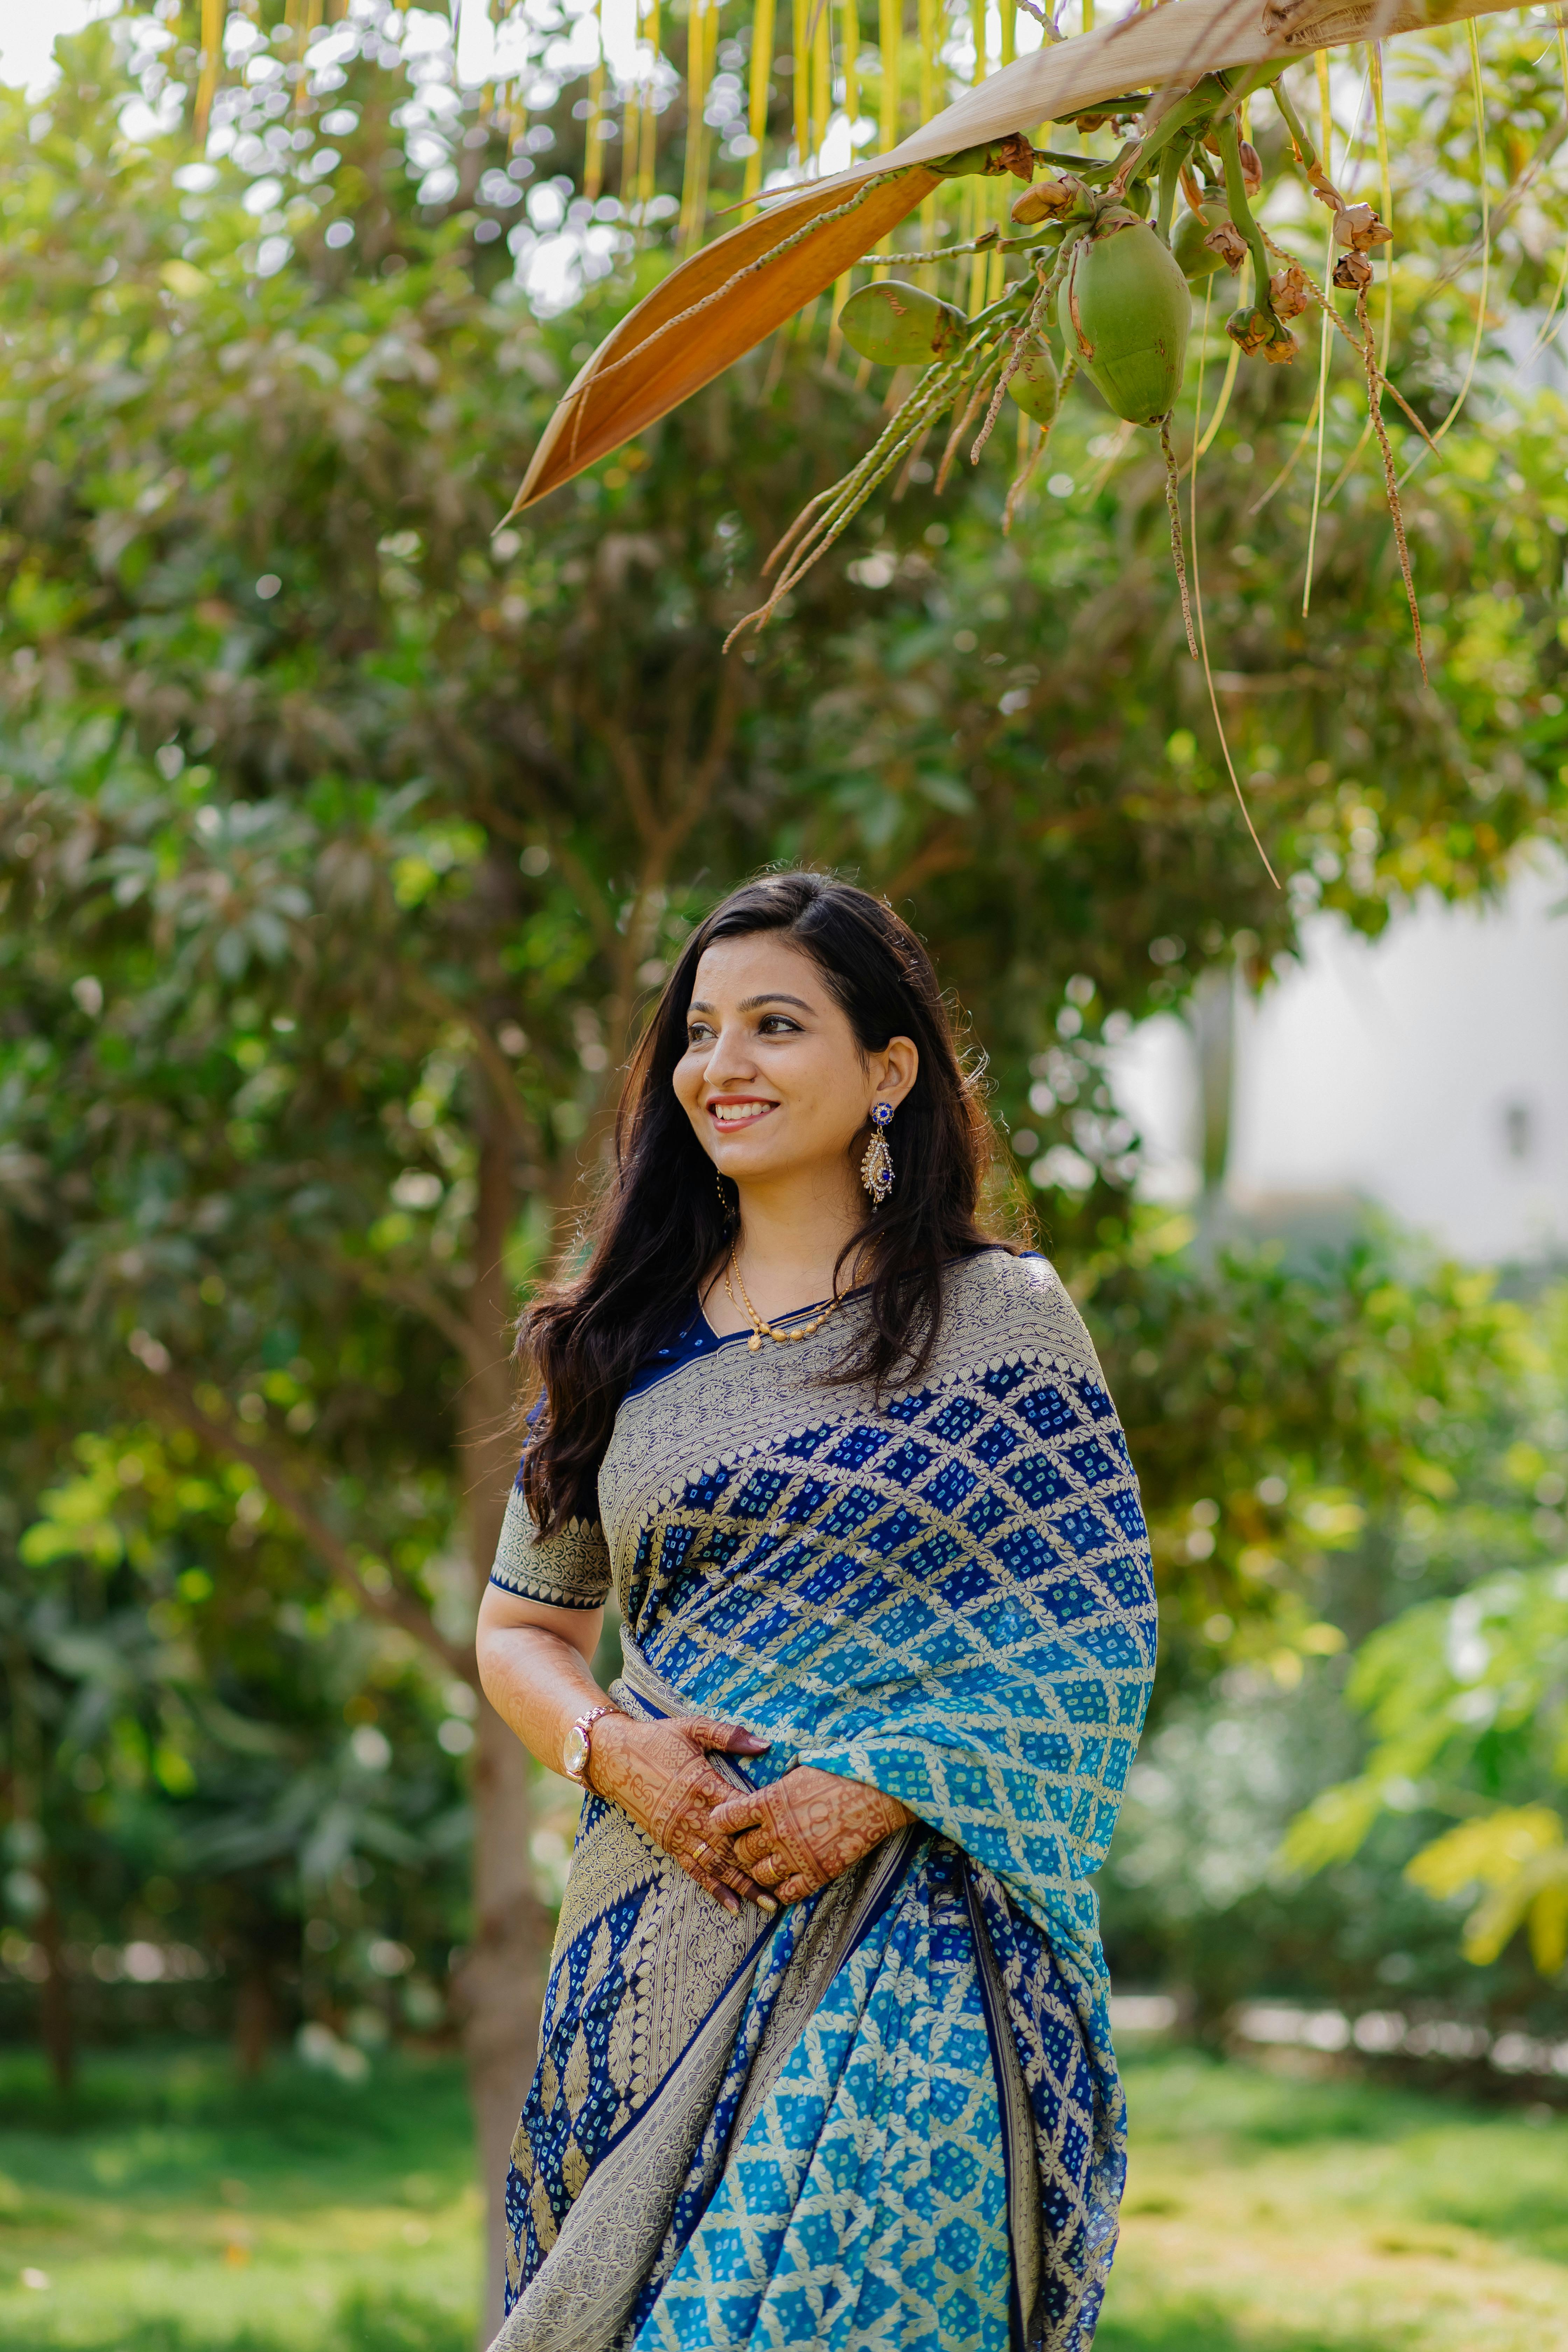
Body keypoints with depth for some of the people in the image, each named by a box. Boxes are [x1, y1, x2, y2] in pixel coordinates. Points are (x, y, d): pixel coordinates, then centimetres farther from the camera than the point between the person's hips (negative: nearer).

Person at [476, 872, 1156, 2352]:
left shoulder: (1002, 1319, 2)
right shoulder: (622, 1340, 12)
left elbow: (1096, 1643, -2)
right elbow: (520, 1628, 15)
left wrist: (877, 1787, -15)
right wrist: (609, 1746, -6)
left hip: (912, 1942, -3)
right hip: (658, 1933, 3)